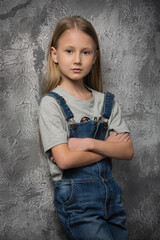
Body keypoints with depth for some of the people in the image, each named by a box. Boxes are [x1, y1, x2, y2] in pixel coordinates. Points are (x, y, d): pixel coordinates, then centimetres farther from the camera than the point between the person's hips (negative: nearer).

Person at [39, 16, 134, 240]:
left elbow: (128, 151, -2)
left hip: (110, 193, 5)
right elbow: (64, 159, -17)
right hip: (76, 197, -5)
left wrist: (89, 143, -16)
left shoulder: (107, 102, 6)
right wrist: (108, 146, -8)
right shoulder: (52, 102, -8)